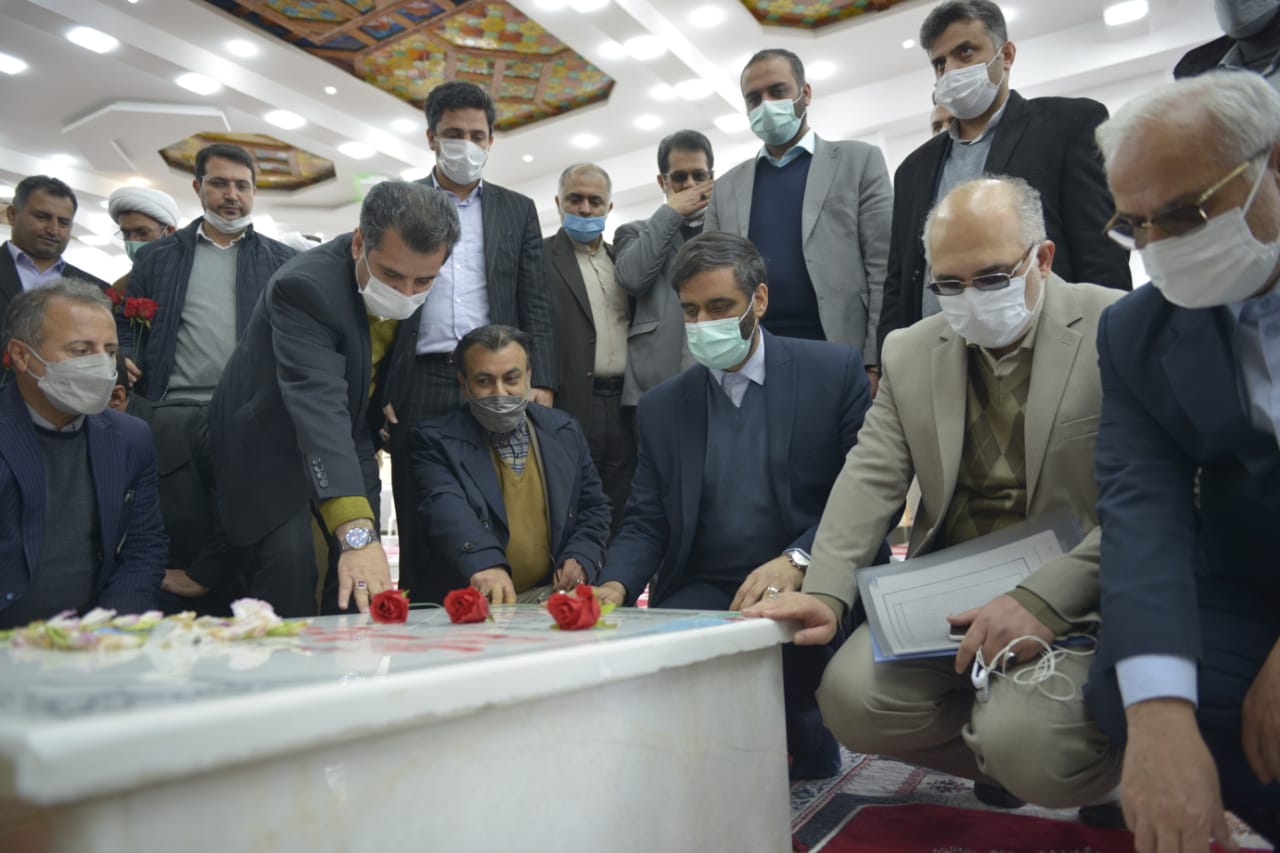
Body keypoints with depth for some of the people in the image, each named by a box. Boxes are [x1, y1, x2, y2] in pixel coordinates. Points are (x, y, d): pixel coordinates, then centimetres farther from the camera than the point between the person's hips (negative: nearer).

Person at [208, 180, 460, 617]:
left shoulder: (411, 274, -12)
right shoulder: (305, 287, -33)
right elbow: (318, 405, -45)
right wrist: (357, 532, -54)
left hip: (346, 437, 6)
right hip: (271, 443, -5)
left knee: (362, 594, 1)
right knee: (287, 590, -14)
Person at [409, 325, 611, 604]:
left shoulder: (565, 431, 12)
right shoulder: (436, 440, 0)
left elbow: (594, 507, 19)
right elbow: (447, 510, -17)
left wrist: (581, 559, -1)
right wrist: (483, 563, -37)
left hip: (553, 593, 3)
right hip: (473, 600, -3)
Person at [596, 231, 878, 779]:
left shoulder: (833, 371, 1)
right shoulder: (661, 407, 10)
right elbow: (645, 524, 7)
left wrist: (797, 561, -23)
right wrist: (615, 585, -14)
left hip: (810, 586, -2)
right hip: (703, 591, 3)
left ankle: (800, 744, 4)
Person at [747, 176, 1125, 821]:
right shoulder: (910, 353, 8)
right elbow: (870, 477, 1)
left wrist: (1046, 600, -25)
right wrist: (824, 592, -15)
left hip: (1083, 600, -4)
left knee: (1026, 743, -27)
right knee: (850, 698, -17)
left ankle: (1121, 767, 11)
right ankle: (1005, 759, 13)